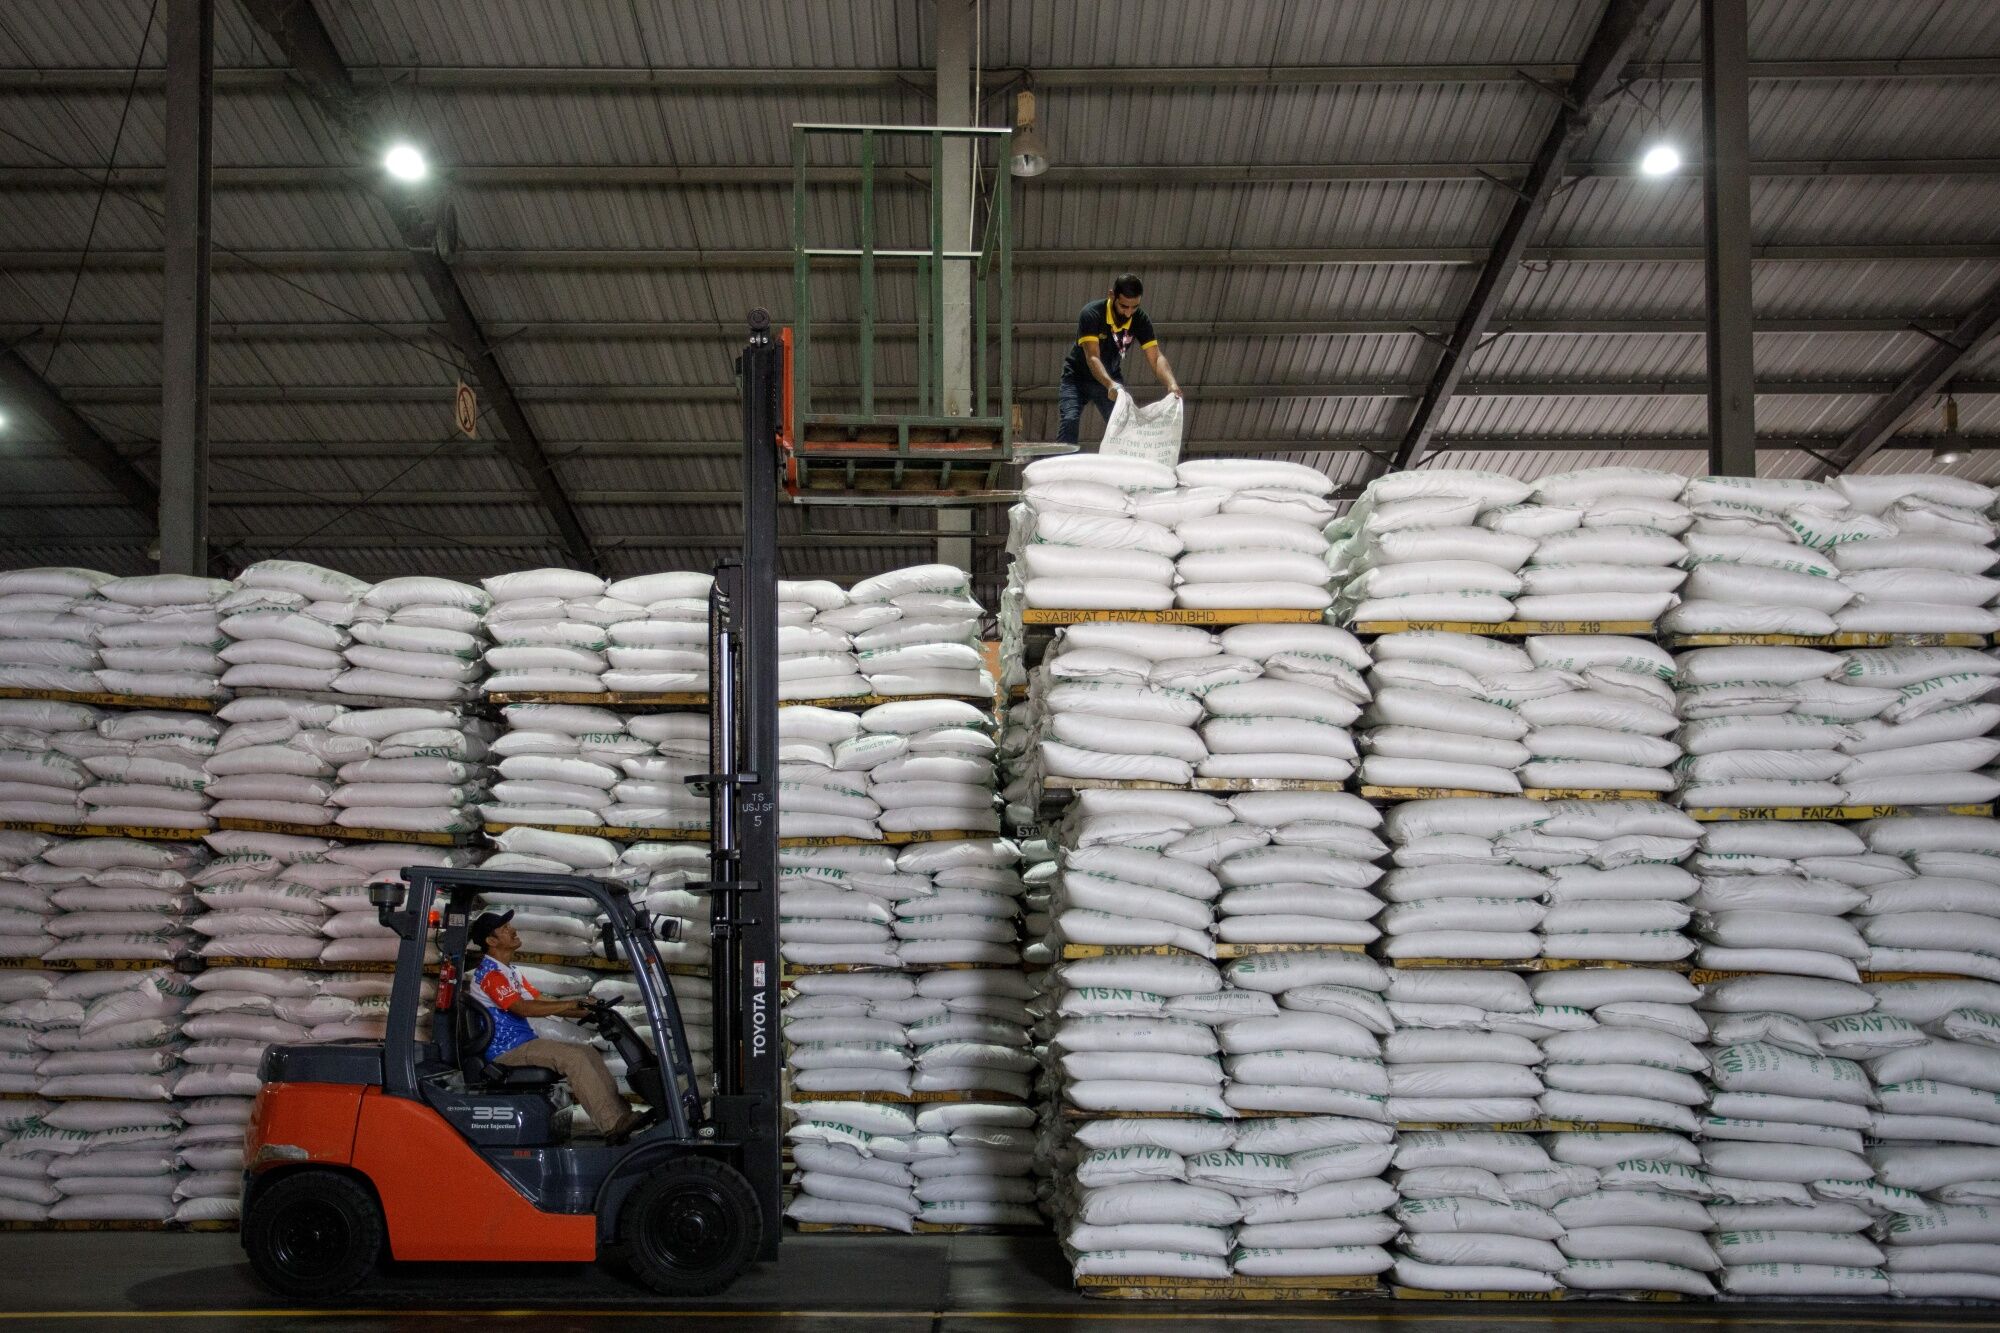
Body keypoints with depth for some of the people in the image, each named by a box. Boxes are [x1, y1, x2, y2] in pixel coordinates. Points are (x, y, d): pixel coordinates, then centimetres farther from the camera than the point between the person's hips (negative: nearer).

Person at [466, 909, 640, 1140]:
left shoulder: (510, 971, 19)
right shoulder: (489, 973, -13)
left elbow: (543, 1003, 18)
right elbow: (524, 1008, -24)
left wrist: (586, 1012, 5)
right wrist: (576, 1004, -23)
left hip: (523, 1043, 10)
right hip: (506, 1051, -10)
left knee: (588, 1052, 0)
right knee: (573, 1057, -24)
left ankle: (621, 1113, -8)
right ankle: (613, 1124, -29)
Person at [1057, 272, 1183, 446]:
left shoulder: (1141, 320, -18)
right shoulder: (1092, 314, -30)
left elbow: (1156, 357, -22)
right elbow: (1092, 357, -38)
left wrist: (1172, 384, -43)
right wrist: (1110, 385, -56)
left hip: (1112, 378, 4)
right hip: (1078, 378, -4)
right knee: (1070, 420, -23)